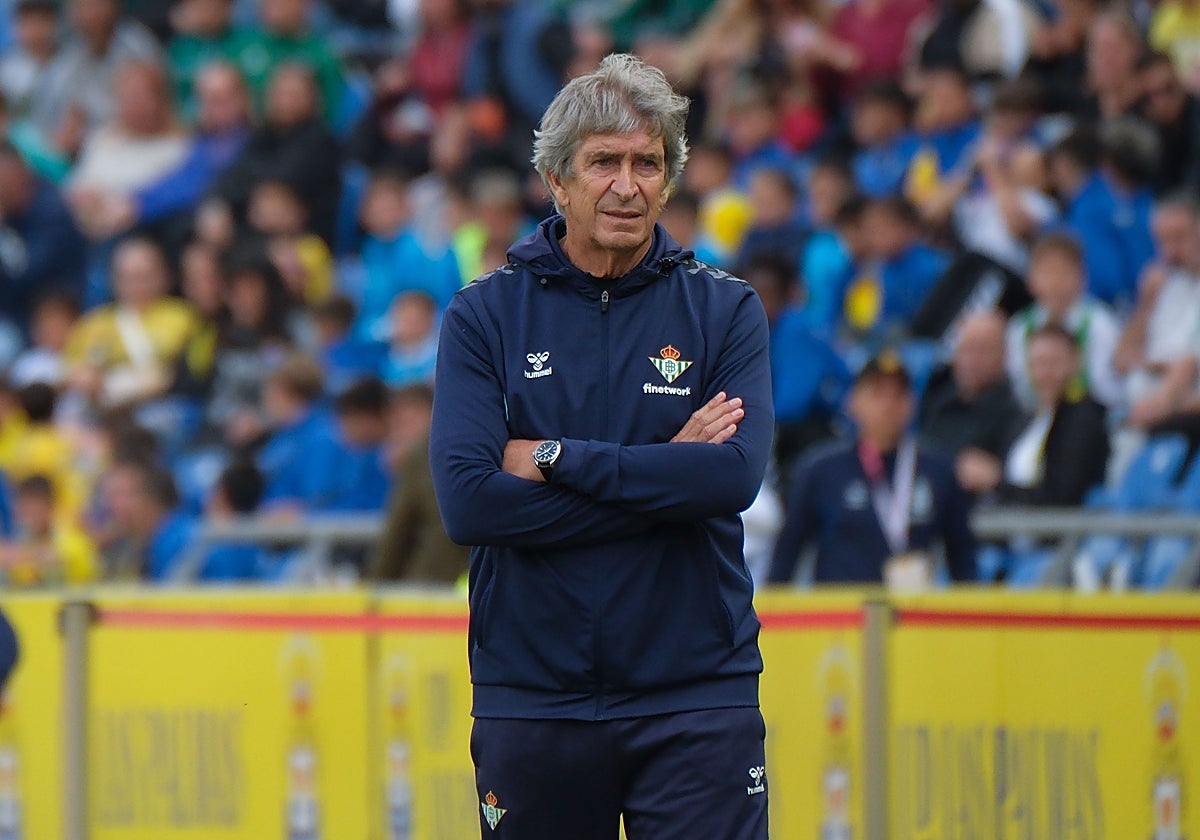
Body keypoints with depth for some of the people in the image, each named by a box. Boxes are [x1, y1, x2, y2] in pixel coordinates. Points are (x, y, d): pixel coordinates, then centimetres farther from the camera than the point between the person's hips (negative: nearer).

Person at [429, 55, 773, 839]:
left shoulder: (724, 310, 4)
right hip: (531, 699, 1)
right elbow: (468, 500, -11)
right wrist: (664, 473, -11)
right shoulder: (484, 316, 3)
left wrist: (554, 458, -11)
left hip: (696, 699, 0)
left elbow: (736, 474, -12)